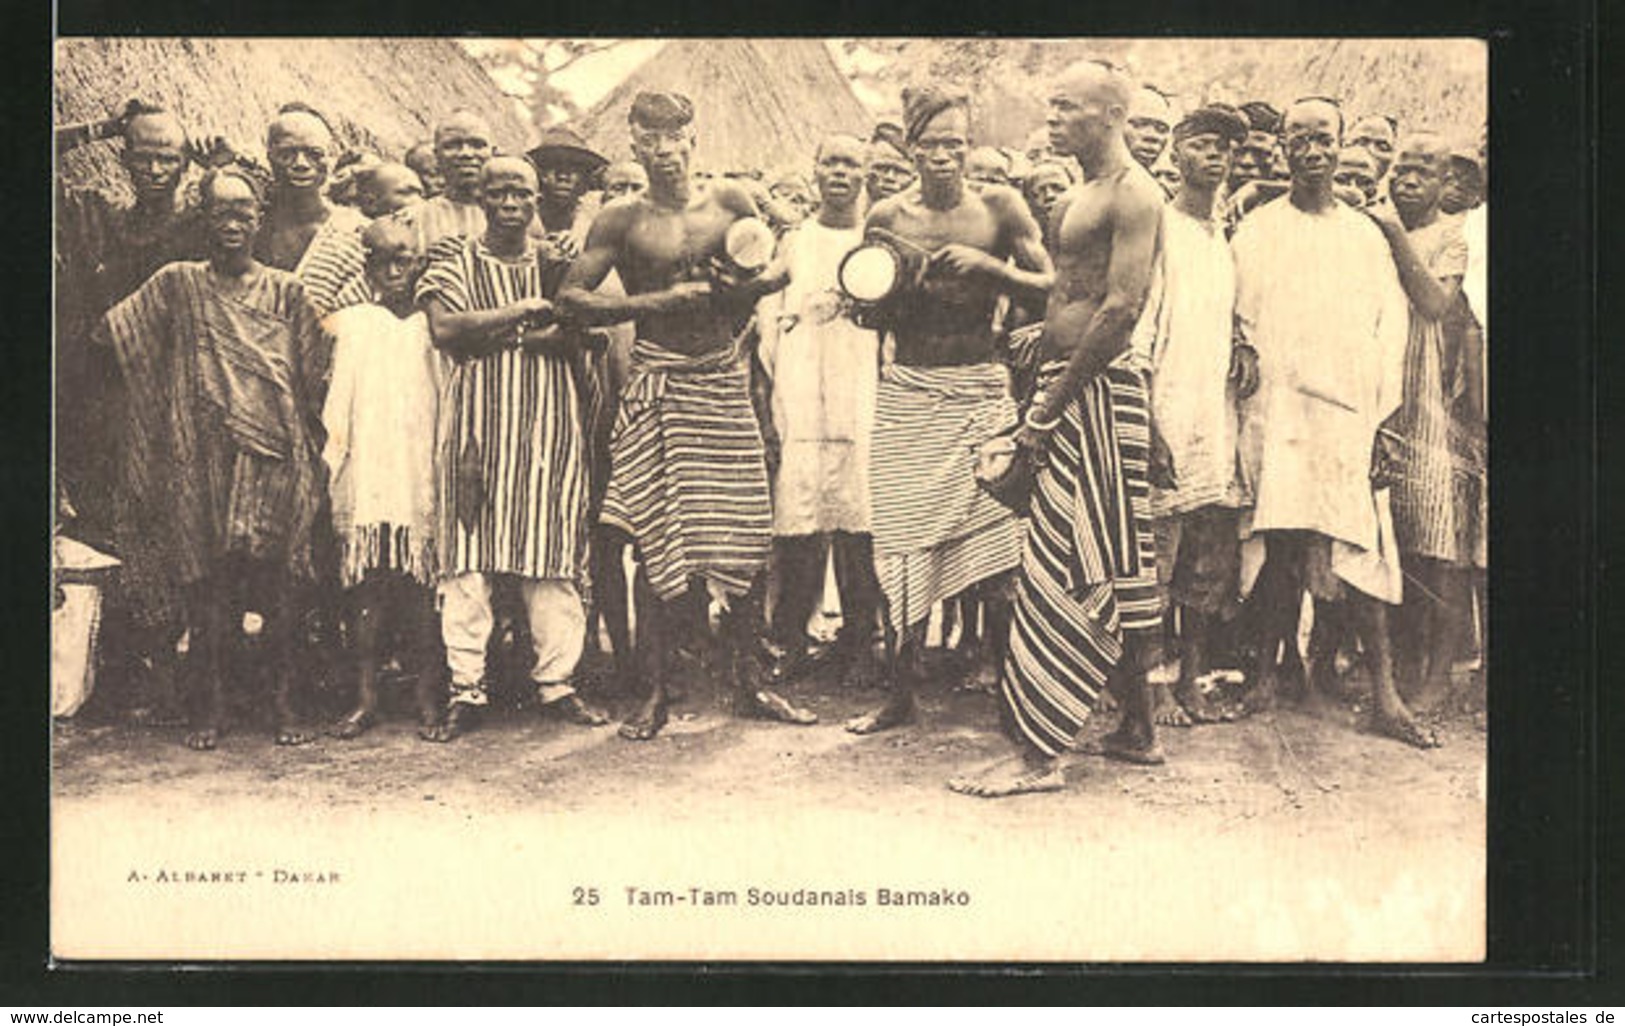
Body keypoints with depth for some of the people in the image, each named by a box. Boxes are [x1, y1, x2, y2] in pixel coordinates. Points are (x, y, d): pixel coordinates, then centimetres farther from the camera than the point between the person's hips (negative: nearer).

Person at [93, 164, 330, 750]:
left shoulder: (286, 291, 10)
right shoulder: (177, 285, 9)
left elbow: (313, 381, 9)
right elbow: (109, 332, 5)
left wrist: (312, 454, 3)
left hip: (272, 456, 0)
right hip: (203, 456, 0)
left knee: (275, 581, -1)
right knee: (209, 582, -1)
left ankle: (284, 705, 5)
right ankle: (208, 710, 5)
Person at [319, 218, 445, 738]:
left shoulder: (429, 325, 9)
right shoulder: (352, 324, 10)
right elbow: (339, 397, 12)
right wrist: (332, 450, 4)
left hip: (419, 469, 0)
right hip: (366, 469, 0)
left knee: (420, 581, -3)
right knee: (367, 582, -1)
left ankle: (427, 695, 1)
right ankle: (365, 698, 1)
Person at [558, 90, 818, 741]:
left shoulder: (729, 203, 7)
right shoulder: (623, 220, 0)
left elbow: (782, 268, 16)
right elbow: (572, 298, -6)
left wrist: (744, 290, -6)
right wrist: (660, 301, -13)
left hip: (724, 379, 3)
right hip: (659, 385, -2)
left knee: (742, 533, 4)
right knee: (657, 540, -3)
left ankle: (746, 682, 17)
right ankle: (655, 693, 5)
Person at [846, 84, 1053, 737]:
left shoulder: (999, 209, 1)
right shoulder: (887, 217, 5)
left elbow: (1049, 287, -1)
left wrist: (987, 265, -14)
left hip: (981, 392, -2)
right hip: (907, 394, 2)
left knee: (992, 542, -7)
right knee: (903, 543, 2)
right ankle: (900, 694, 13)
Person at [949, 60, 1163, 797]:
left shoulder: (1132, 193, -11)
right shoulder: (1085, 195, 19)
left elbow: (1121, 308, -20)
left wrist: (1049, 407, -19)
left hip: (1096, 390, -10)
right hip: (1069, 384, 10)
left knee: (1070, 569, -10)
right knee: (1111, 570, 13)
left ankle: (1039, 755, -9)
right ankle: (1137, 729, 22)